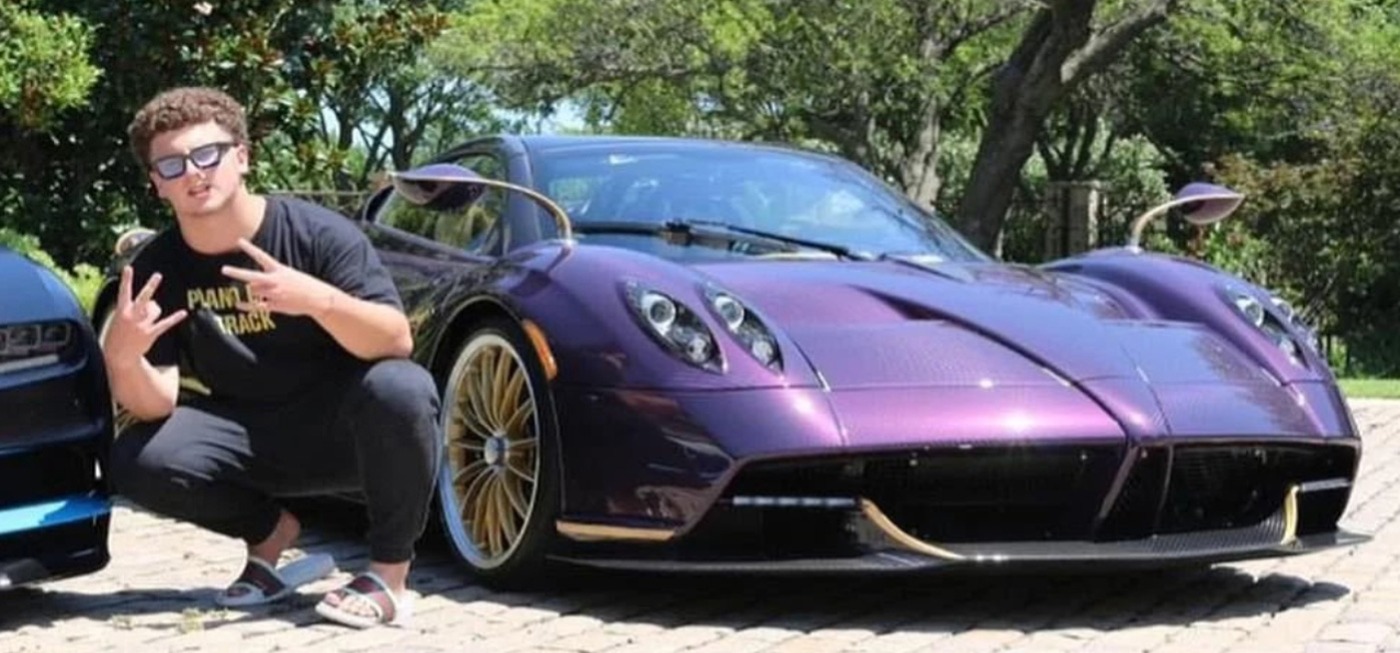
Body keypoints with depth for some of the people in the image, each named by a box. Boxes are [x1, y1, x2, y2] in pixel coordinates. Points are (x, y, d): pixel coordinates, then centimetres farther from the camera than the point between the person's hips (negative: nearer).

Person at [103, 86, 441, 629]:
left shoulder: (316, 232, -16)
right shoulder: (156, 269, -7)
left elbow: (397, 341, -24)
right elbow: (156, 405, -12)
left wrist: (318, 300, -43)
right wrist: (122, 358, -35)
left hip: (343, 429, -3)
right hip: (252, 439, 3)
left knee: (402, 389, -36)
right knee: (136, 461, -22)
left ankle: (390, 572, -16)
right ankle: (270, 531, 5)